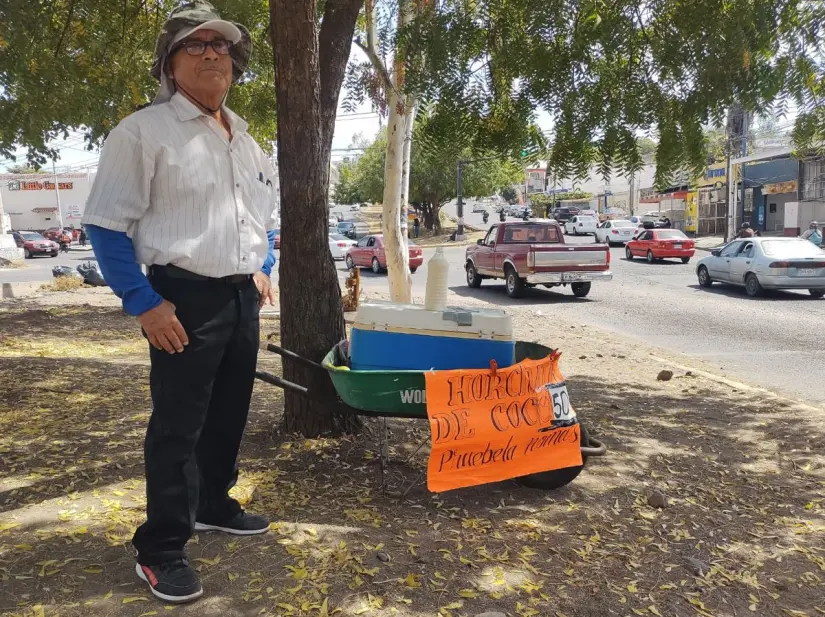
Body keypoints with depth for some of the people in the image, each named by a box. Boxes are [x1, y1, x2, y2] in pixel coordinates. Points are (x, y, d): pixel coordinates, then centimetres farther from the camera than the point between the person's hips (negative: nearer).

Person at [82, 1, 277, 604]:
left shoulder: (248, 143, 15)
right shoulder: (144, 130, -8)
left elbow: (265, 218, 27)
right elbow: (106, 225, -11)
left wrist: (262, 269, 12)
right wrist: (144, 303, -17)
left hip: (243, 298, 8)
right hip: (186, 299, -7)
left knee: (229, 414, 18)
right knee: (177, 426, -1)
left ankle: (213, 505, 39)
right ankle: (161, 550, 13)